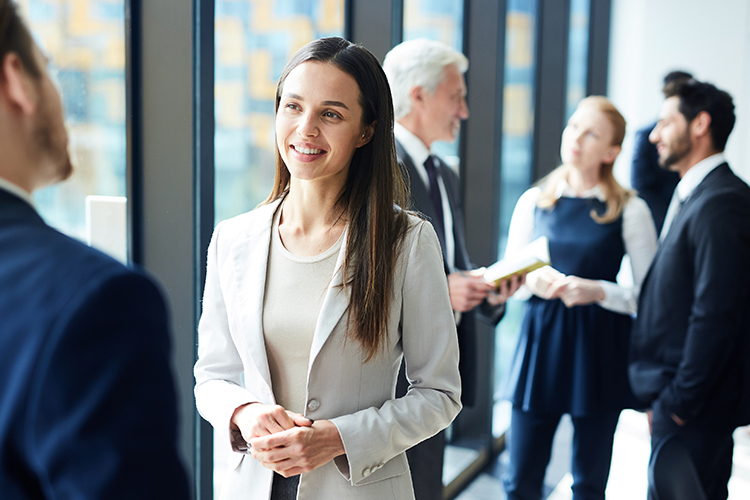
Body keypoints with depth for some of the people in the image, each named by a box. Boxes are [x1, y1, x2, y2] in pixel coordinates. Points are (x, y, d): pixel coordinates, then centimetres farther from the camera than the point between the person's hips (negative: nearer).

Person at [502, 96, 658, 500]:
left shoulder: (629, 210, -2)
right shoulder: (533, 201, 7)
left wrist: (598, 291, -18)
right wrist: (532, 280, -9)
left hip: (599, 351, -2)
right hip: (540, 344, 2)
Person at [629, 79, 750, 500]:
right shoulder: (693, 197, 13)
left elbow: (716, 315, -23)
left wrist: (679, 401, -17)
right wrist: (664, 394, 13)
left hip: (692, 405, -9)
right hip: (675, 391, 9)